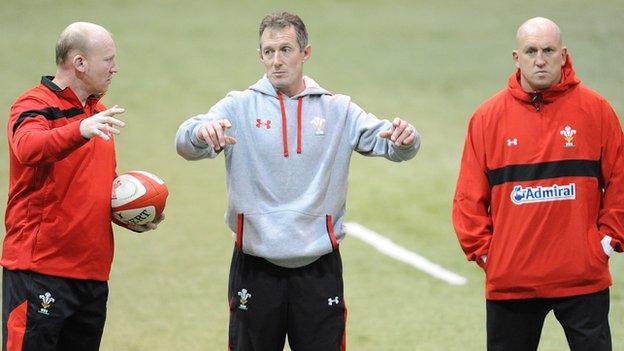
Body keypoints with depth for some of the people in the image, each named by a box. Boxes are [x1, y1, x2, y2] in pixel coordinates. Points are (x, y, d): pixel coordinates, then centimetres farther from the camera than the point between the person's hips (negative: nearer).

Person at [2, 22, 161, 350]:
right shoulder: (34, 106, -7)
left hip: (92, 272, 8)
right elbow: (28, 149, -30)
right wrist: (81, 131, -47)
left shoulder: (99, 114, 18)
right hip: (39, 271, -8)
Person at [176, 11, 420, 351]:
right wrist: (201, 133, -39)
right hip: (255, 267, -1)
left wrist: (404, 138, -30)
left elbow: (386, 141, -5)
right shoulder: (239, 107, 1)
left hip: (320, 267, 1)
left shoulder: (337, 110, 5)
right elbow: (186, 144, -14)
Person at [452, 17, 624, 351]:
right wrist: (482, 248, -1)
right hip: (509, 281, 1)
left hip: (583, 278, -1)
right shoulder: (488, 117, 3)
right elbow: (469, 196, 5)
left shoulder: (595, 109, 1)